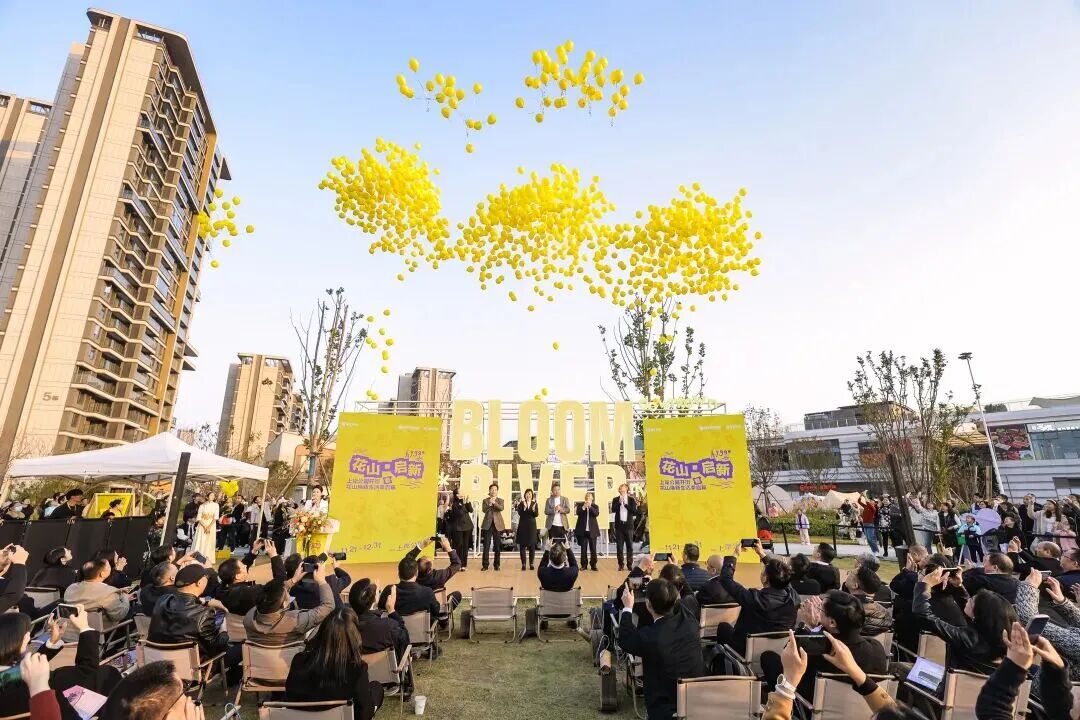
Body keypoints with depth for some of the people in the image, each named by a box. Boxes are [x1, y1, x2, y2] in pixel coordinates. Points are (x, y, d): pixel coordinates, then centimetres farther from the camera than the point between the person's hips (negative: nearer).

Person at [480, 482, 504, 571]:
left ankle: (497, 565, 14)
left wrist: (494, 502, -28)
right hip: (487, 524, 0)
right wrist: (489, 504, -24)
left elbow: (501, 508, -12)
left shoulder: (500, 500, 7)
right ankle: (485, 565, 5)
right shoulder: (485, 500, 7)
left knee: (497, 546, 5)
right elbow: (483, 510, -8)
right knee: (486, 546, -2)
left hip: (497, 524, 1)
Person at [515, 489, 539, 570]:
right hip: (523, 526, -1)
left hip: (532, 526, 1)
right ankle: (523, 564, 8)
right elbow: (520, 513, -14)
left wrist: (533, 508, -26)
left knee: (532, 545, 3)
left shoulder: (534, 504, 4)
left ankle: (531, 563, 13)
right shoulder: (521, 504, 1)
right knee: (522, 545, 0)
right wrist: (524, 506, -28)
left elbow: (536, 514, -7)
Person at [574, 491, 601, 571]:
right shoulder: (580, 505, 7)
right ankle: (584, 565, 11)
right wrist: (584, 507, -25)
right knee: (583, 548, 2)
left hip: (592, 530, 0)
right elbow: (577, 512, -11)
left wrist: (590, 506, -25)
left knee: (593, 548, 3)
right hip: (583, 530, 0)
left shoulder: (595, 506, 7)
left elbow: (597, 513, -12)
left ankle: (593, 565, 13)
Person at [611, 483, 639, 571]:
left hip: (628, 525, 0)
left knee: (629, 546, 2)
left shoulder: (631, 500, 4)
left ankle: (629, 564, 11)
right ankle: (621, 564, 10)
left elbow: (634, 511, -7)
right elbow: (613, 510, -9)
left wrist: (626, 504, -14)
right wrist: (619, 502, -16)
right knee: (619, 546, 1)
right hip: (619, 525, 0)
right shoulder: (615, 500, 5)